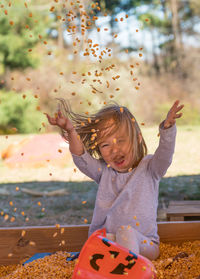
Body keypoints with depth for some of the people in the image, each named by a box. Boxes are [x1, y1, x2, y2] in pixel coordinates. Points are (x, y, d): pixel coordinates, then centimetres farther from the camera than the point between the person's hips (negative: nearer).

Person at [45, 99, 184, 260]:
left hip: (143, 243, -2)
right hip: (106, 241, 2)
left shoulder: (148, 168, 0)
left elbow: (164, 153, -19)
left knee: (126, 232, -30)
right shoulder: (104, 172, 7)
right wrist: (71, 131, -26)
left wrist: (168, 127, -40)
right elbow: (81, 158, -7)